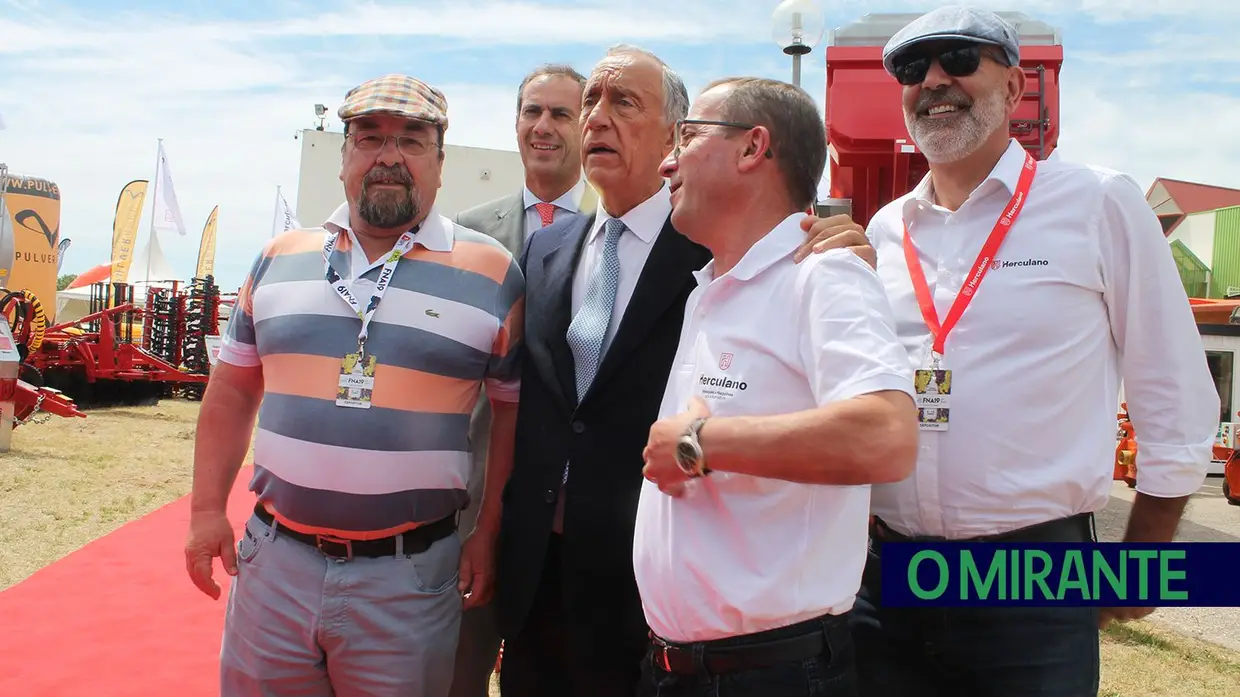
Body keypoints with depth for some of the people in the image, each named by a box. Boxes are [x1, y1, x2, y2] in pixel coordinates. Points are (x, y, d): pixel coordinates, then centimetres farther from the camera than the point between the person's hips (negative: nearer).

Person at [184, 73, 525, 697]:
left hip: (409, 576, -2)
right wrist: (207, 510, 9)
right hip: (274, 563, 3)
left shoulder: (491, 273, -2)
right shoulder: (281, 259, 7)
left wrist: (488, 532, -1)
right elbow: (233, 392, 13)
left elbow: (514, 410, 2)